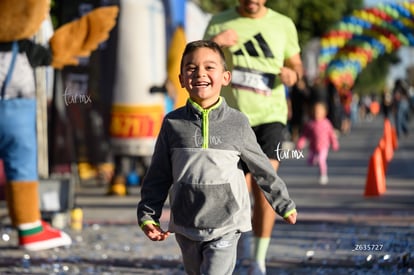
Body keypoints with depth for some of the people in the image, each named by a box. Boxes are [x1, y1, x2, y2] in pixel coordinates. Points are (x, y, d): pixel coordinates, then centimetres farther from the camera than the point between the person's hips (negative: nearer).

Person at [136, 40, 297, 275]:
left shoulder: (237, 123, -3)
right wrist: (148, 217, -1)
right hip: (187, 228, 3)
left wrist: (285, 205, 15)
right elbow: (158, 177, 6)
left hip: (226, 227, -2)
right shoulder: (173, 123, -1)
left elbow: (262, 169, 8)